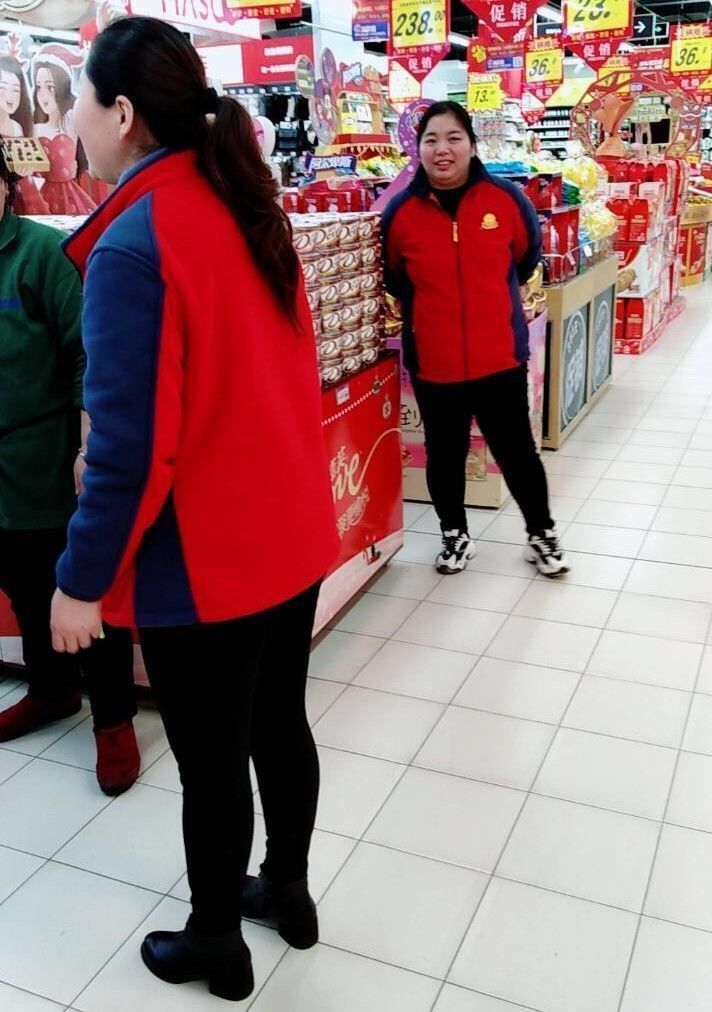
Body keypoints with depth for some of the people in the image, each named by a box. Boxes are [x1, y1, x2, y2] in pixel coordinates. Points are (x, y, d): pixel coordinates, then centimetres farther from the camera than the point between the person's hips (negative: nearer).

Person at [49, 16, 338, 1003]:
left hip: (201, 561, -8)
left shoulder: (131, 244, -20)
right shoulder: (246, 208, 5)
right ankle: (288, 890, 44)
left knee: (211, 764, 11)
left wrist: (82, 579, -11)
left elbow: (129, 445, -22)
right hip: (292, 532, 8)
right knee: (279, 723, 22)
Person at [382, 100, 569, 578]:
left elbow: (528, 255, 14)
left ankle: (542, 534, 32)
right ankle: (455, 535, 36)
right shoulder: (400, 211, -6)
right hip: (433, 363, 1)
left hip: (501, 358, 0)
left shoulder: (507, 199, -6)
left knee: (517, 452, 11)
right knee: (444, 455, 14)